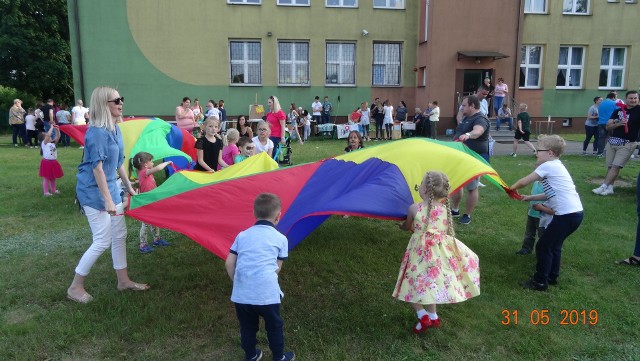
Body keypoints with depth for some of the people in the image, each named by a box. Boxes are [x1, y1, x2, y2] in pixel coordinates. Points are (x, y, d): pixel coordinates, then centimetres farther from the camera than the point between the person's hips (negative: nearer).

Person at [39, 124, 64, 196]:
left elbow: (58, 137, 5)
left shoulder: (53, 143, 9)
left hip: (53, 162, 7)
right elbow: (48, 135, -23)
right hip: (47, 162, -7)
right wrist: (52, 128, -16)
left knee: (53, 177, 18)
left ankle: (53, 190, 31)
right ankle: (46, 192, 7)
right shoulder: (44, 143, -10)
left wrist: (57, 130, -6)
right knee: (46, 178, 1)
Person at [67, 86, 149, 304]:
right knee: (102, 241, -3)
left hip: (111, 187, 9)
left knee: (120, 235, 13)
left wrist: (129, 187, 18)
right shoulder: (97, 132, -20)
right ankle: (75, 287, 14)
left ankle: (123, 281, 27)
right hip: (94, 192, -9)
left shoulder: (115, 129, 6)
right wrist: (108, 200, -24)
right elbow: (97, 168, -23)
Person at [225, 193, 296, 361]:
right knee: (274, 327, 18)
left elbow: (229, 263, 8)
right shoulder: (281, 238, 6)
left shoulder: (242, 235, 12)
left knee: (247, 327, 23)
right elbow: (277, 268, 7)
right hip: (267, 294, -3)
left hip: (241, 295, 3)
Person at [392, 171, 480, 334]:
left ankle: (423, 316, -3)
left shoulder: (414, 208, -13)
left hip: (420, 254, -4)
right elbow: (446, 231, 12)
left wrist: (402, 225, 30)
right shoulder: (445, 209, -4)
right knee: (431, 283, 23)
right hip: (439, 253, 4)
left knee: (413, 284, 10)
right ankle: (433, 316, 31)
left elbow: (406, 227, 5)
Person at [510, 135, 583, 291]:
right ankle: (552, 276, 34)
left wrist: (511, 188, 13)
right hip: (575, 213, 9)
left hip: (567, 215, -9)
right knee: (553, 245, 22)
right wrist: (530, 197, 21)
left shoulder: (548, 166, -9)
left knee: (543, 247, 2)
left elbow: (523, 182, -5)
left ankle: (540, 282, 11)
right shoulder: (556, 166, 18)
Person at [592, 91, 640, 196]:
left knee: (615, 166, -12)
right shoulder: (618, 111, 9)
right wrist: (619, 123, -11)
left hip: (627, 144, -4)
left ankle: (603, 187, -14)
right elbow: (608, 126, 5)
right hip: (612, 142, 4)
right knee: (610, 166, 3)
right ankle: (610, 188, 9)